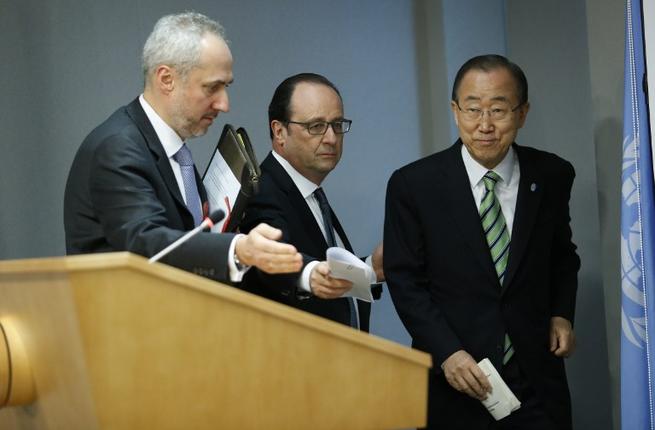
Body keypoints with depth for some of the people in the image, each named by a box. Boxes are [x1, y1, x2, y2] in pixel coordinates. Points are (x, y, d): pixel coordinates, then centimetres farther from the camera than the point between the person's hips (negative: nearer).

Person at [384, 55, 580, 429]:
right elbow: (405, 280, -5)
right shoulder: (413, 184, -7)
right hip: (454, 382, -2)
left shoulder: (553, 176, 1)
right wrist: (447, 353, -15)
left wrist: (562, 313, 1)